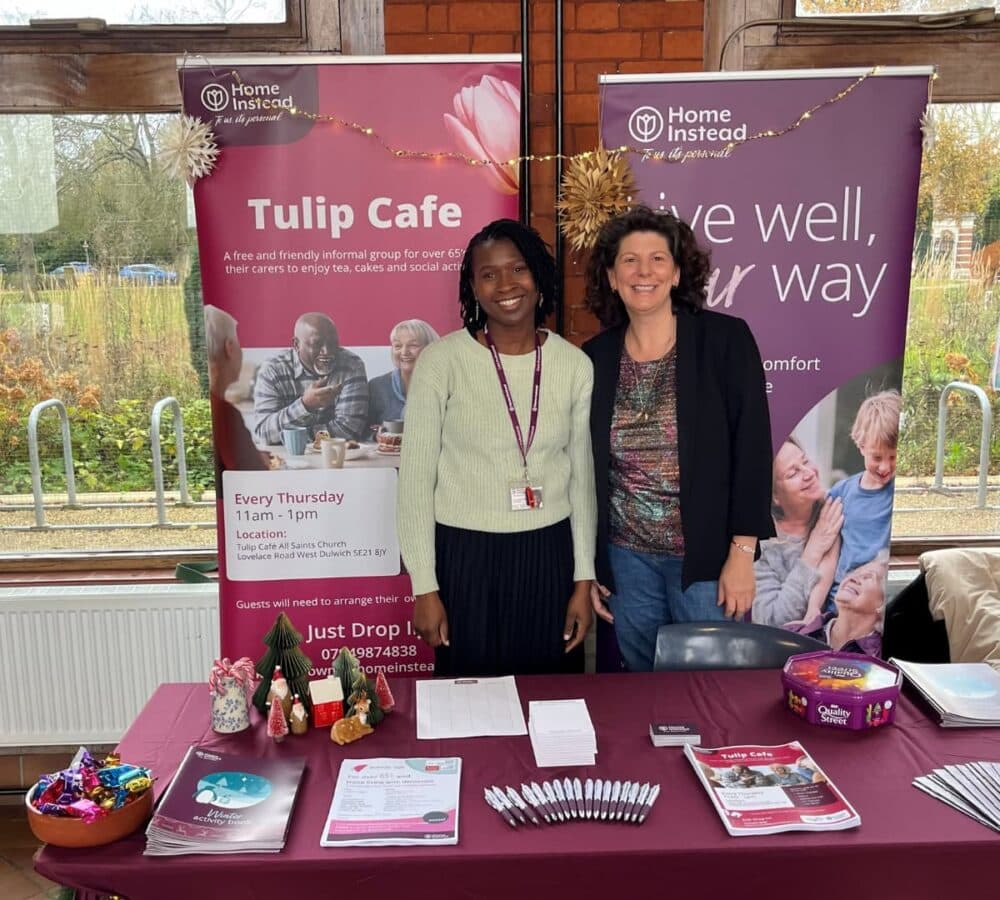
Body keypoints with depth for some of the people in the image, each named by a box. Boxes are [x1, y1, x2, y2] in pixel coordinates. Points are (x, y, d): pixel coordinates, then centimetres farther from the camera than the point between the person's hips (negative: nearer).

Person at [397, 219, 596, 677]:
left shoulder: (574, 364, -1)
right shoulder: (442, 360, -10)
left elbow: (582, 476, 6)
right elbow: (415, 478, -6)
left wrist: (584, 579, 5)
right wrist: (425, 588, -7)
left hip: (549, 557, 3)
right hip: (465, 557, -2)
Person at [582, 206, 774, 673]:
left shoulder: (726, 340, -6)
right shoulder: (593, 358, 2)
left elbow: (752, 447, -7)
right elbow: (584, 468, 7)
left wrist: (742, 554, -11)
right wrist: (586, 566, 7)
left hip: (706, 556, -2)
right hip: (625, 557, 3)